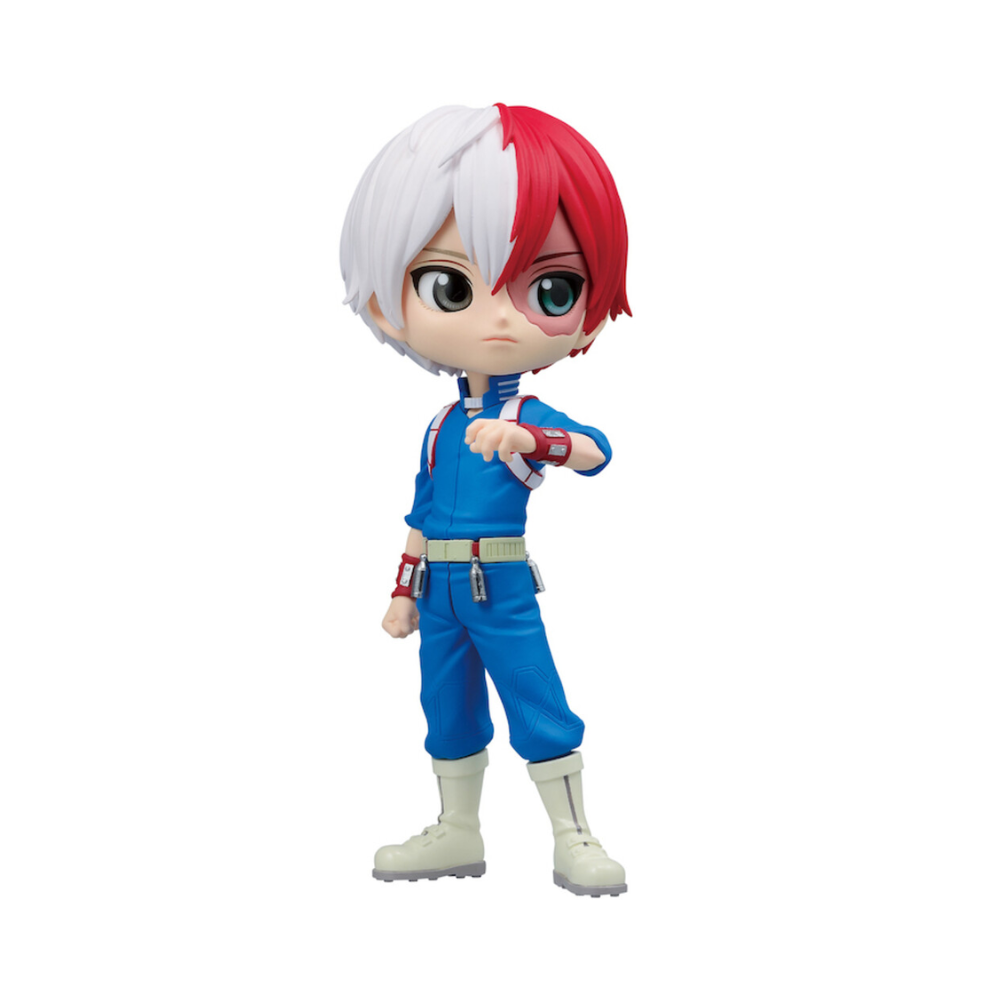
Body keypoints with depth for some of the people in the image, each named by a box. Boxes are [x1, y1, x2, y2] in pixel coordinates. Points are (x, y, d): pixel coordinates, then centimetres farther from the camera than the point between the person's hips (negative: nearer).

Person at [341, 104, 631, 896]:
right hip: (441, 591, 6)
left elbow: (594, 450, -32)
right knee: (447, 711, 16)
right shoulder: (438, 429, 5)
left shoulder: (530, 415, -11)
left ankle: (576, 841, 10)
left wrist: (524, 437, -49)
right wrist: (404, 591, 15)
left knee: (541, 711, -2)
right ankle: (458, 834, 31)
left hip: (502, 589, -6)